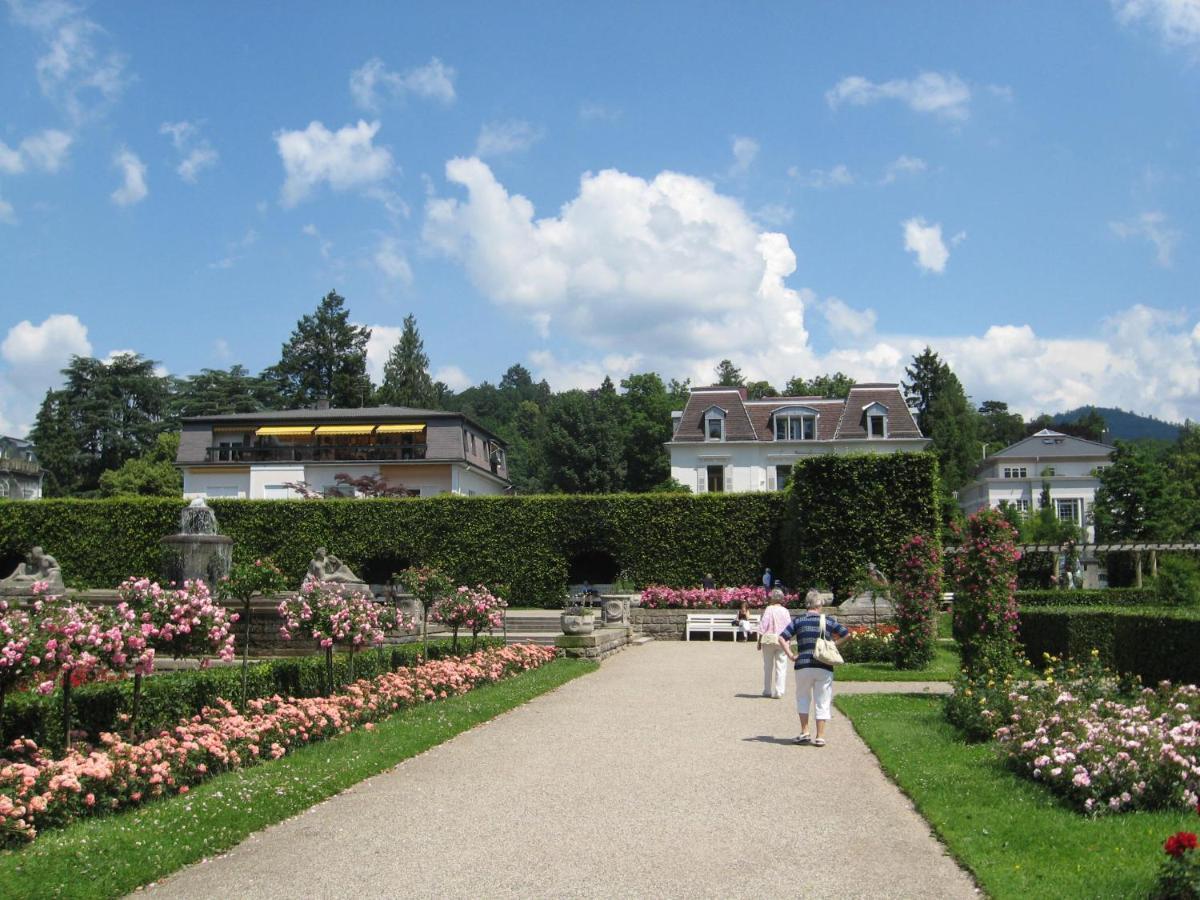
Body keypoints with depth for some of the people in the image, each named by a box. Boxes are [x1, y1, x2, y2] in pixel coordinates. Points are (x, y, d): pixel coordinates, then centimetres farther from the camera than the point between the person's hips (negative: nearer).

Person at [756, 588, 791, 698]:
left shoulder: (769, 609, -7)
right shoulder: (785, 611, 0)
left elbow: (763, 626, -8)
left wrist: (759, 641, -1)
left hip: (768, 639, -1)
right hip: (782, 641, 1)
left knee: (768, 666, 11)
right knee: (781, 666, 4)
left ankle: (767, 691, 18)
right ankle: (779, 692, 0)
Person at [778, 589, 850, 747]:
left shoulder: (798, 621, 3)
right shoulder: (828, 620, 4)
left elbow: (782, 637, -4)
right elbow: (846, 633, 2)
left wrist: (790, 654, -2)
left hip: (803, 666, 0)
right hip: (824, 667, 0)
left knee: (803, 698, 19)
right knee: (822, 701, 8)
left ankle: (804, 732, 12)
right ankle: (819, 737, 8)